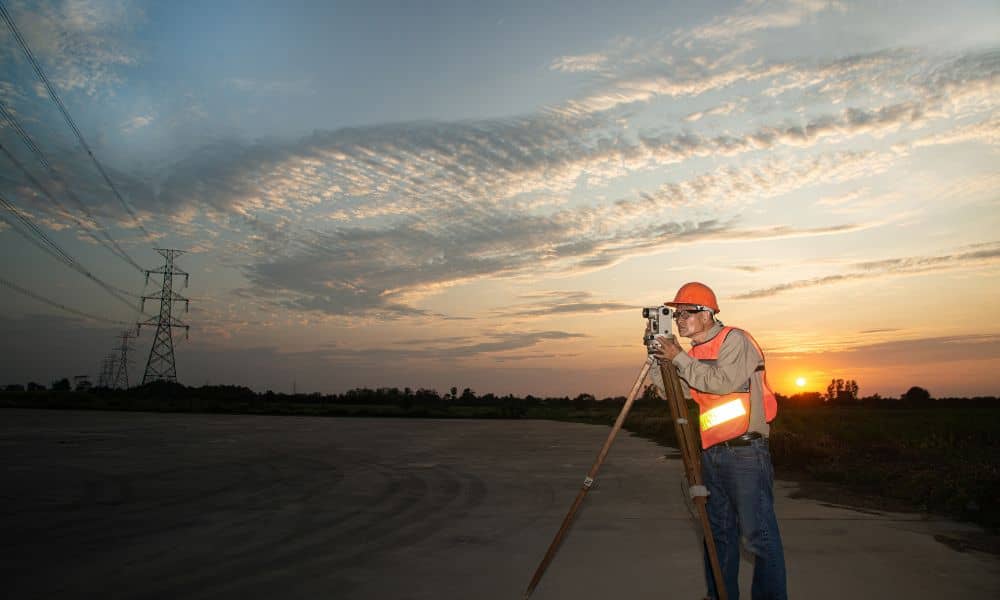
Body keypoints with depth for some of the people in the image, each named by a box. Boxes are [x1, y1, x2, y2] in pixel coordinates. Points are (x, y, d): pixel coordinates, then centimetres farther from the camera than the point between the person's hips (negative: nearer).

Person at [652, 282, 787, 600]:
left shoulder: (735, 340, -8)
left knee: (759, 534, -5)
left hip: (745, 451, -8)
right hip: (711, 452, 8)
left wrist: (679, 358, -19)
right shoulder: (695, 352, 14)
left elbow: (723, 382, -23)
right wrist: (662, 358, 2)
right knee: (718, 531, 14)